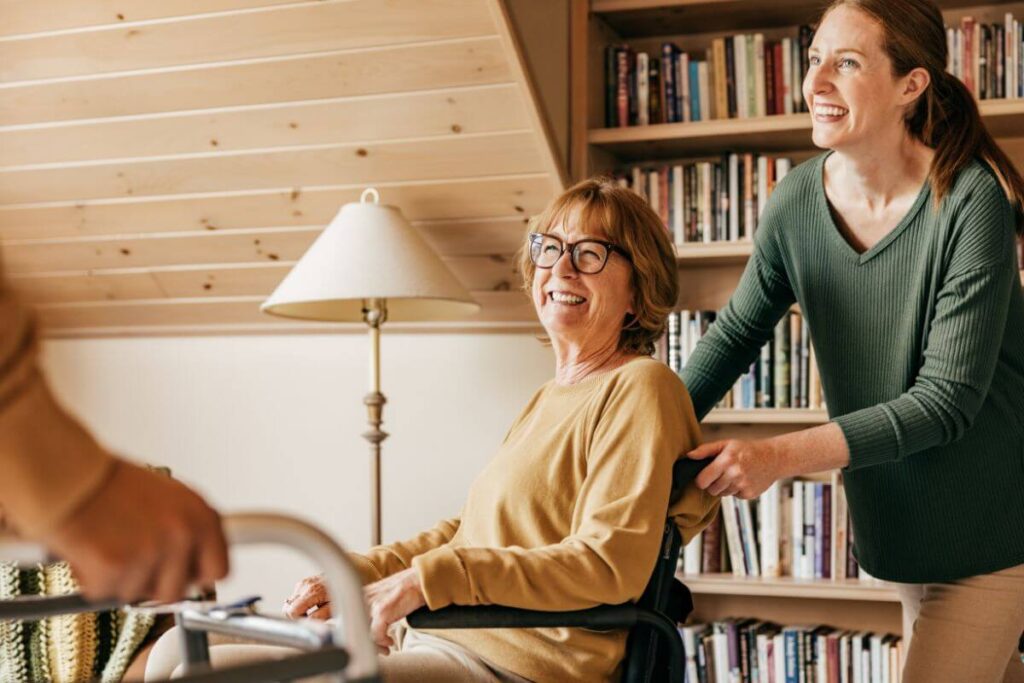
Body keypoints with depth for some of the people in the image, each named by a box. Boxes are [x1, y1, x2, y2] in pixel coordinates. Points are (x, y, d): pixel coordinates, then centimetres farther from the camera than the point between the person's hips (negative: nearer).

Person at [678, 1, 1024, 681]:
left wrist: (781, 456, -29)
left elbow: (949, 398, -24)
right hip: (900, 513, 5)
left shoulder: (969, 201, -23)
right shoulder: (796, 202, -9)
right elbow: (735, 335, 6)